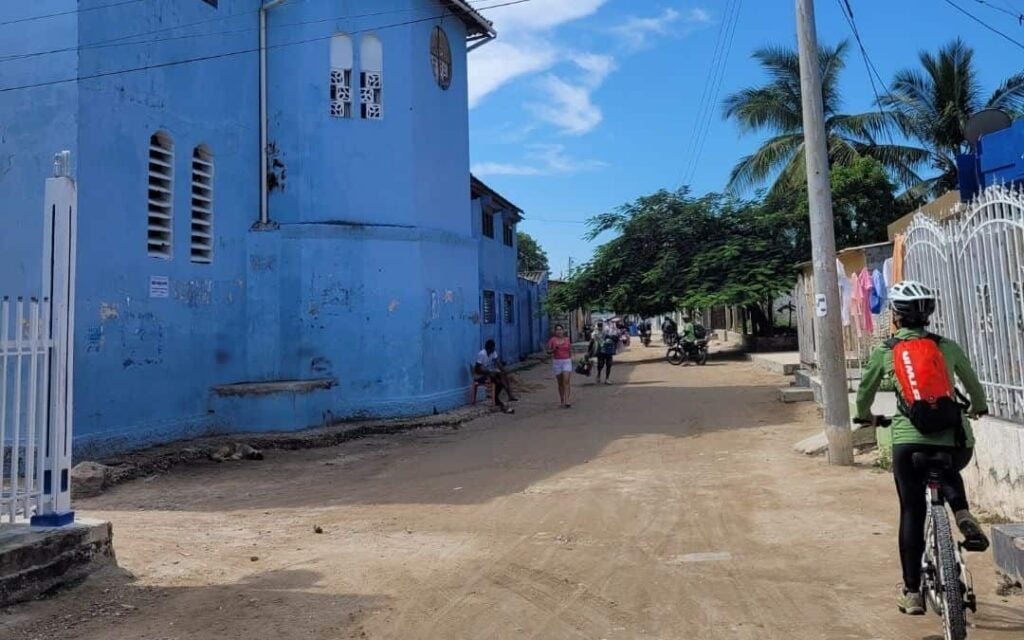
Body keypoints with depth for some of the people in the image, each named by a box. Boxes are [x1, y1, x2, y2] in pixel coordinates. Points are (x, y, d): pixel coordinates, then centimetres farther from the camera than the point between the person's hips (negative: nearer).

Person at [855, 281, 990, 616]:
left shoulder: (884, 352, 5)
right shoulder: (948, 346, 9)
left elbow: (864, 394, 16)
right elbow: (974, 387, 22)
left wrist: (866, 416, 37)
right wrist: (977, 408, 44)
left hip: (909, 440, -2)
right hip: (957, 442, 2)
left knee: (911, 513, 8)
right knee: (949, 471, 36)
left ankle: (912, 593, 11)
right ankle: (963, 515, 8)